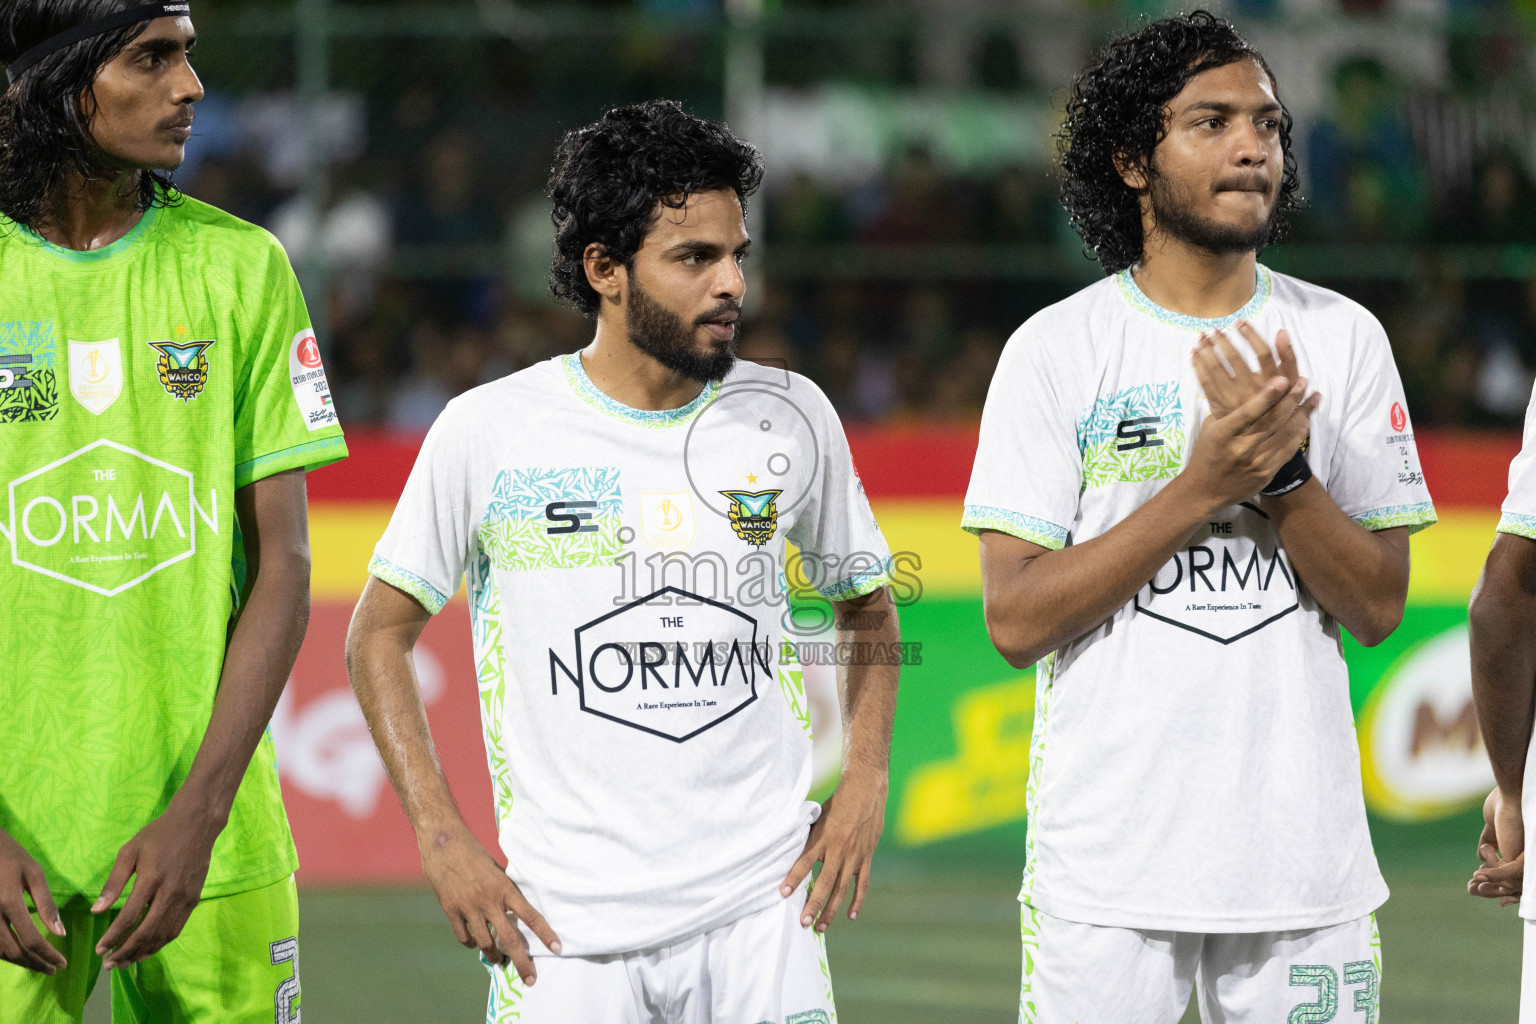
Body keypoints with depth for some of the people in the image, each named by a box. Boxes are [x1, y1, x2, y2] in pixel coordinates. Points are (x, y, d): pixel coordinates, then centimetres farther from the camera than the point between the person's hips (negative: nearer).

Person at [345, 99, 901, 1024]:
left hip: (761, 916, 2)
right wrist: (444, 842, -3)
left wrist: (866, 779, 5)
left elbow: (868, 607, 20)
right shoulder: (489, 433, -2)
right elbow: (379, 634, 6)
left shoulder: (792, 418, 5)